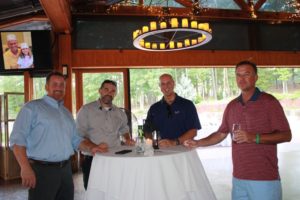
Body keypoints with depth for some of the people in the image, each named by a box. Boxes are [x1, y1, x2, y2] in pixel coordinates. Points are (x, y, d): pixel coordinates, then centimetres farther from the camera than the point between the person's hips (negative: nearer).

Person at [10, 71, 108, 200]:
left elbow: (75, 139, 18)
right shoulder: (32, 108, -4)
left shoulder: (66, 112, 17)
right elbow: (18, 139, -12)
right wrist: (25, 168, -20)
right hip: (42, 170, -6)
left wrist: (91, 147, 0)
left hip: (66, 169, 7)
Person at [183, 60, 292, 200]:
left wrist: (254, 138, -21)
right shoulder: (232, 106, 9)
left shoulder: (269, 102, -6)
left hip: (265, 178, -4)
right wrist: (197, 143, 4)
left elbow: (286, 135, -9)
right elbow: (221, 134, 15)